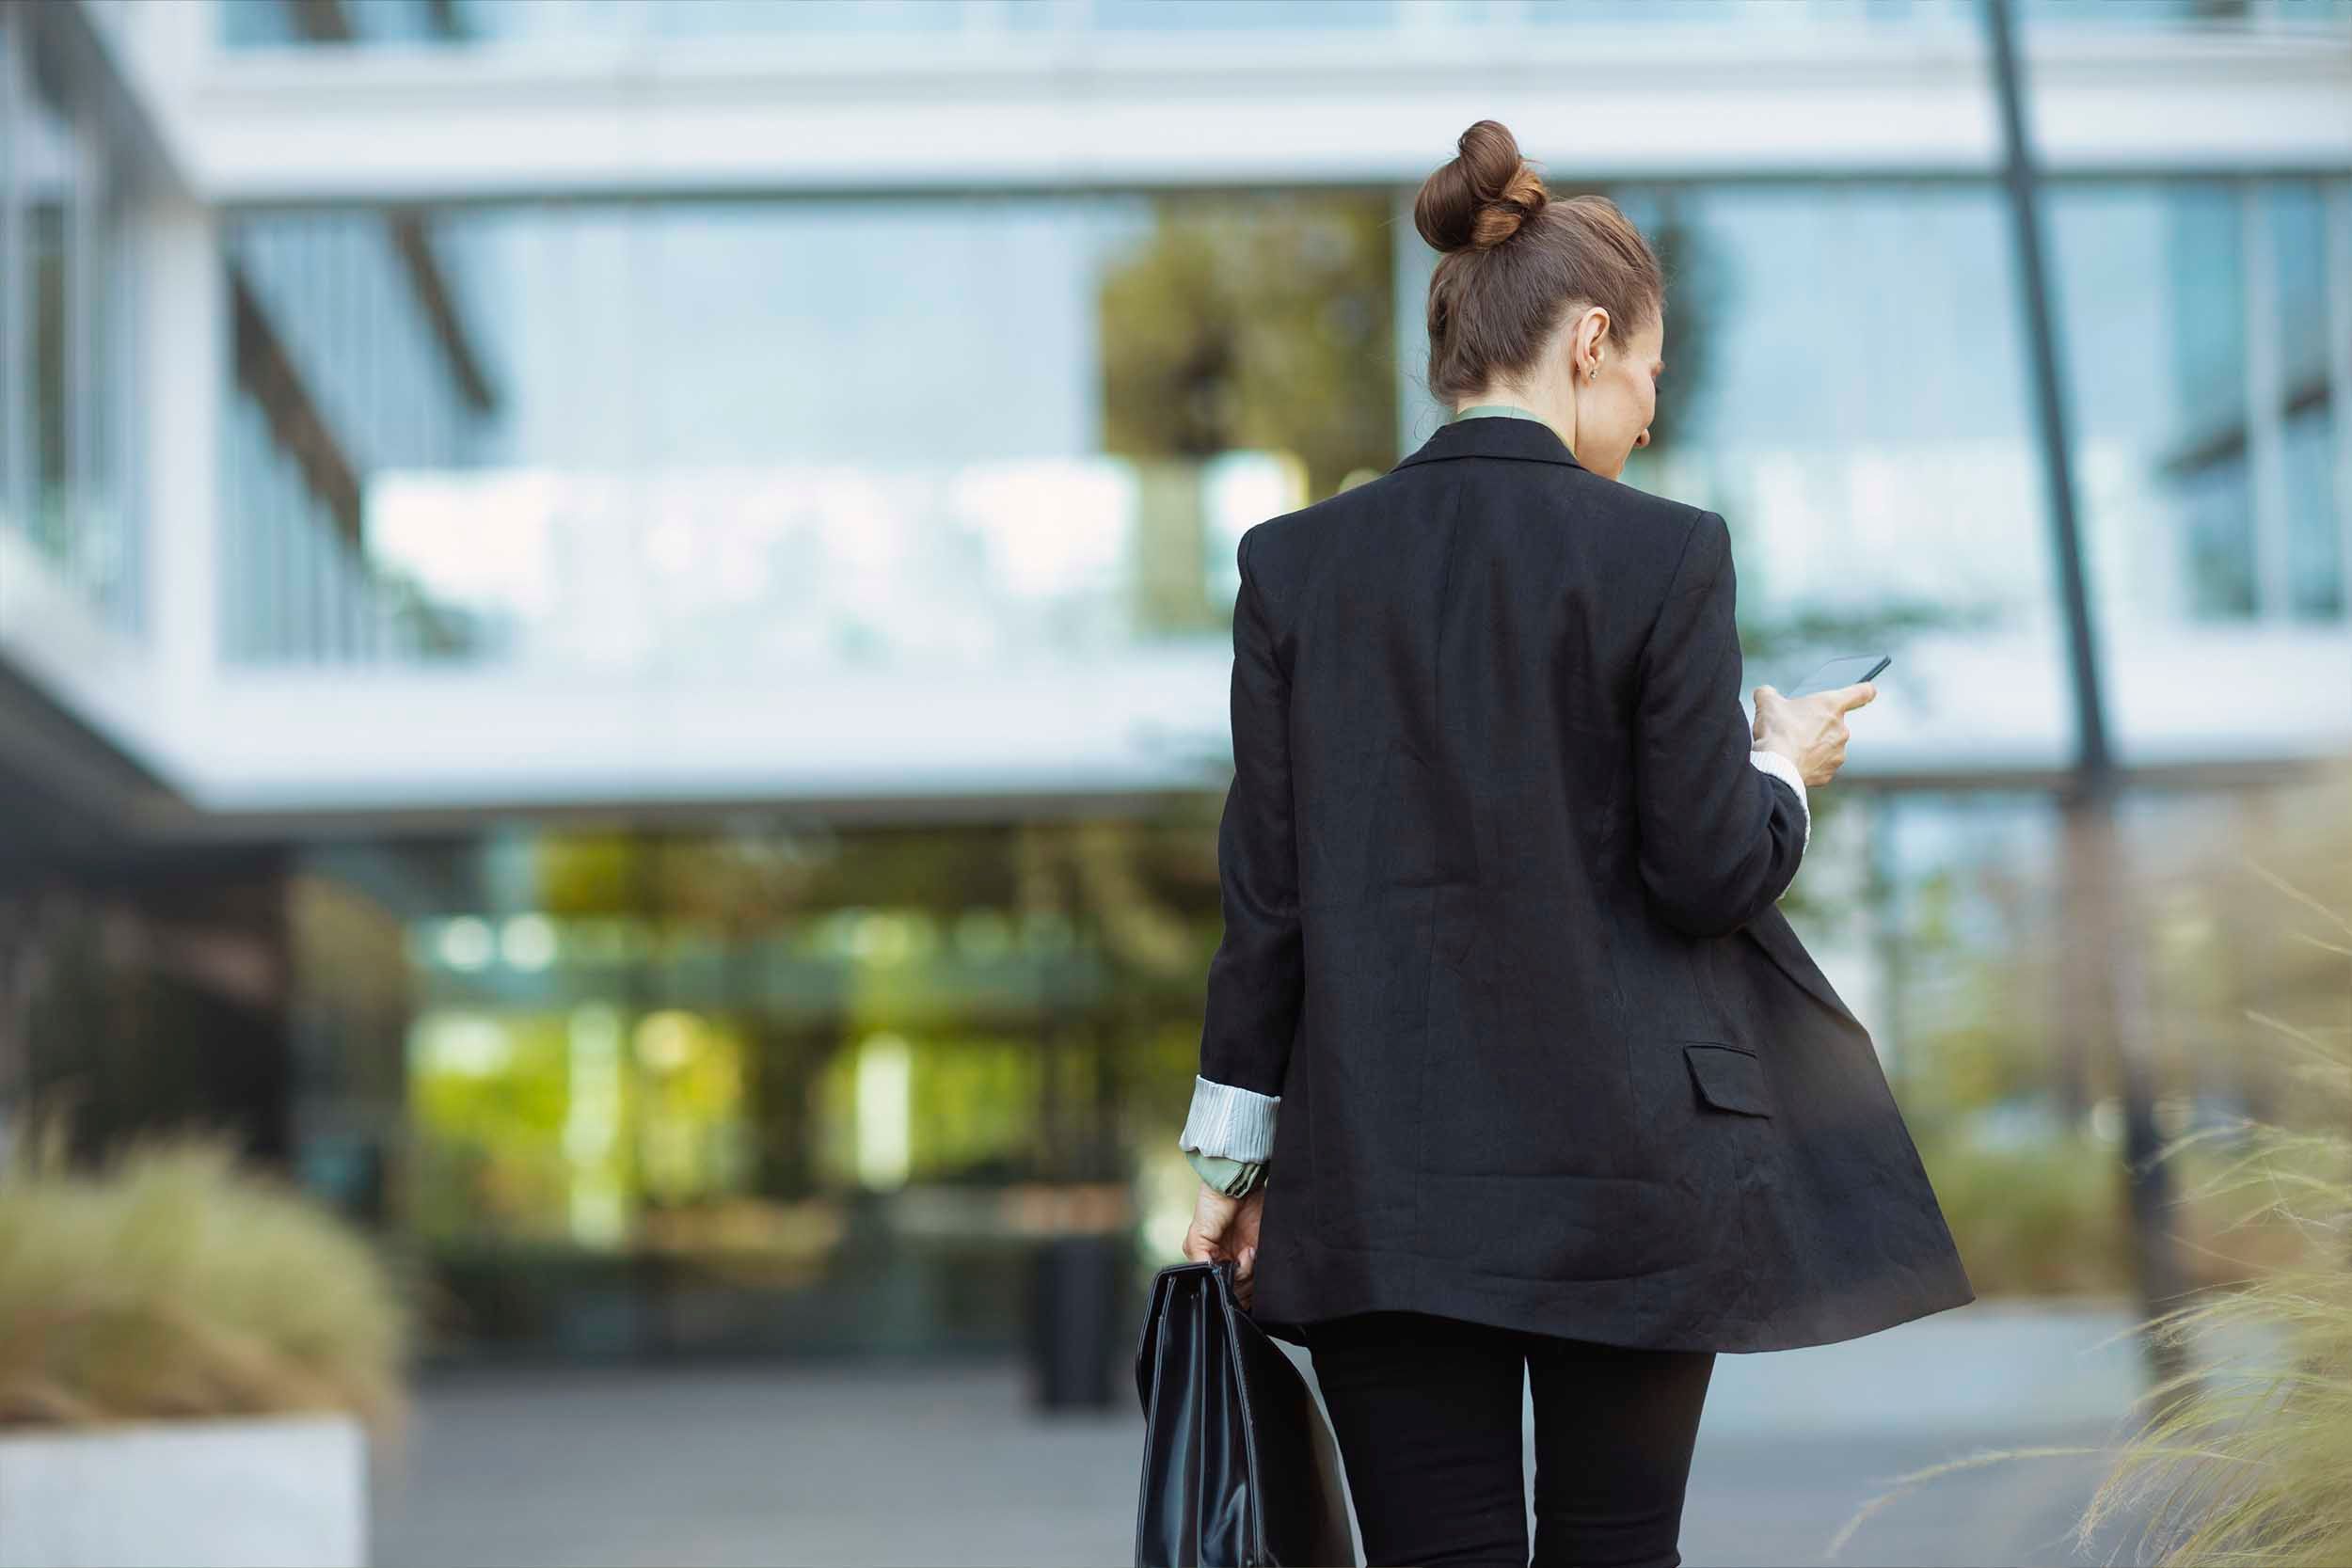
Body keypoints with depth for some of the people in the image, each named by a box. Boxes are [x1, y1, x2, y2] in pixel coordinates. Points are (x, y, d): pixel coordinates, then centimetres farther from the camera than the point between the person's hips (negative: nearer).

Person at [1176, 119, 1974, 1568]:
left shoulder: (1297, 564, 2)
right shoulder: (1663, 554, -8)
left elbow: (1266, 888, 3)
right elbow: (1704, 870, -9)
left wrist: (1237, 1156, 10)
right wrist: (1785, 769, 13)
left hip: (1384, 1175, 2)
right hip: (1629, 1167, -2)